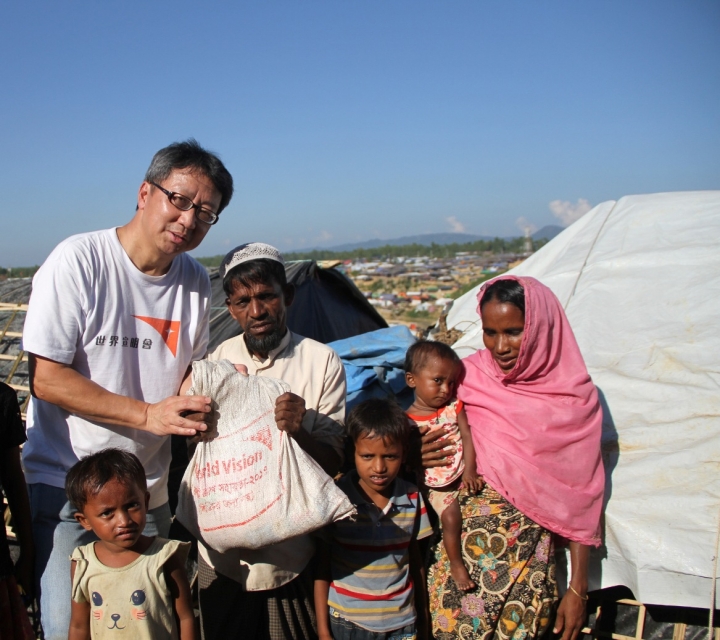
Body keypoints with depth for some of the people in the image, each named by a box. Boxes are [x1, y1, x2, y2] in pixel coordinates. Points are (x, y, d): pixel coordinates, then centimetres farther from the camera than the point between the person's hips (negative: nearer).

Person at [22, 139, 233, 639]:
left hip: (150, 491, 5)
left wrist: (199, 409, -8)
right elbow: (46, 378, -16)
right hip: (65, 484, -4)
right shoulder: (79, 260, -14)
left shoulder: (196, 282, 2)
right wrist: (147, 414, -22)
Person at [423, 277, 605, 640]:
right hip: (460, 546, 1)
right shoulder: (467, 377, -4)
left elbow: (580, 498, -1)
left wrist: (578, 589, -1)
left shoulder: (574, 400, -6)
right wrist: (415, 457, -16)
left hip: (529, 554, -1)